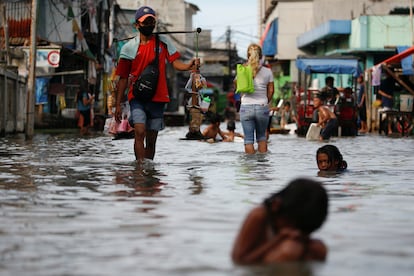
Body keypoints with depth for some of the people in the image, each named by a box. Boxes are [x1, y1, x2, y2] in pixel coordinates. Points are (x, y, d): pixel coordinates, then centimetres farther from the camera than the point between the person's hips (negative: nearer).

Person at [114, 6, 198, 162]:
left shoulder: (163, 42, 8)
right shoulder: (129, 47, 3)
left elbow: (175, 62, -1)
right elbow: (123, 78, 7)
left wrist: (188, 66, -25)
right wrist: (118, 104, 5)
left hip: (157, 98, 2)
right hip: (137, 97, -2)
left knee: (151, 140, 6)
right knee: (139, 132, -21)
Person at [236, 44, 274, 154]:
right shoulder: (267, 72, -2)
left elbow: (236, 86, 9)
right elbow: (271, 91, 4)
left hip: (246, 107, -1)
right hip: (262, 108, 1)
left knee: (248, 139, 3)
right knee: (262, 137, 18)